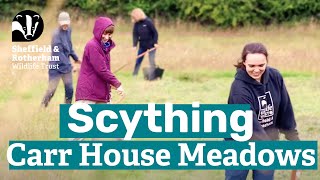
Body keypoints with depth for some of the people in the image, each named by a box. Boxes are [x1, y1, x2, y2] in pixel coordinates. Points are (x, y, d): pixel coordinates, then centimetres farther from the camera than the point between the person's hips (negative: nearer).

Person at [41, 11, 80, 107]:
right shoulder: (57, 35, -20)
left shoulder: (68, 30, 4)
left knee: (69, 89, 4)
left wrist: (75, 58, 23)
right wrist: (68, 65, -27)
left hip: (66, 65, 7)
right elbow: (58, 54, -23)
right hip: (56, 67, -7)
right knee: (51, 90, -5)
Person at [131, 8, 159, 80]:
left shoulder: (148, 22, -16)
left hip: (151, 45, -5)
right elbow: (135, 34, -1)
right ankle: (134, 76, 15)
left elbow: (155, 32, -12)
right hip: (142, 45, 5)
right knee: (138, 61, 8)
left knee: (152, 61, -6)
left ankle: (152, 78, -3)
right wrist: (134, 45, -9)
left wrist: (155, 43, -17)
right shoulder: (136, 24, -2)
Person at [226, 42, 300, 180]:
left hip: (267, 141, 4)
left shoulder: (275, 77, -10)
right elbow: (251, 125, -32)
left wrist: (293, 137, 7)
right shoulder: (239, 88, -26)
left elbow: (285, 109, 2)